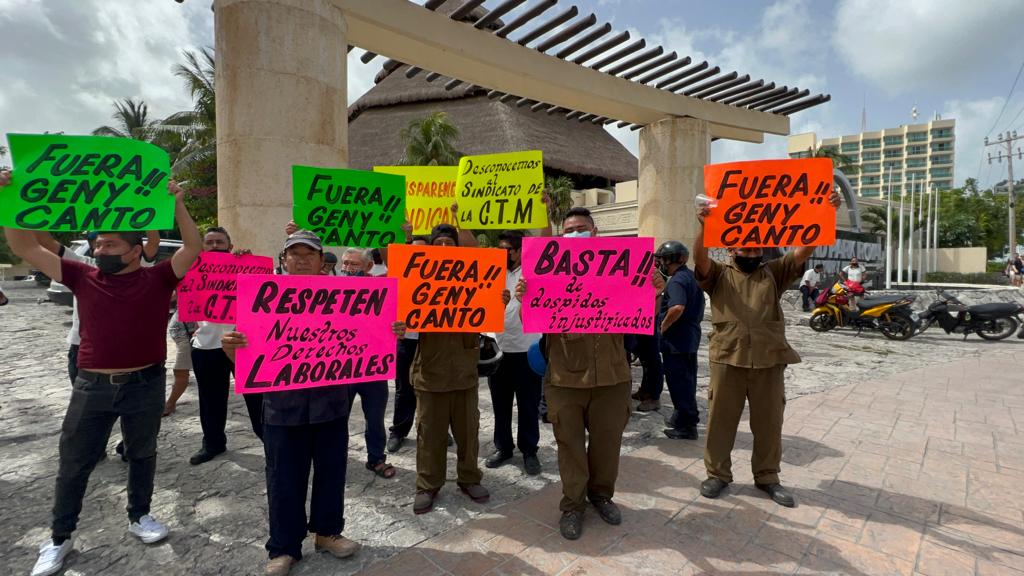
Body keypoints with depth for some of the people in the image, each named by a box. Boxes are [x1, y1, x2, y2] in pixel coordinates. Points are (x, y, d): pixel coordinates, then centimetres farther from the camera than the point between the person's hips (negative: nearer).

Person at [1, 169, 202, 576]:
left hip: (146, 385, -2)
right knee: (73, 463, 12)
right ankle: (59, 537, 30)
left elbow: (193, 247, -15)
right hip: (92, 386, 2)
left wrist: (177, 204, -23)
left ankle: (138, 516, 35)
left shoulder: (157, 279, -4)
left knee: (142, 454, 15)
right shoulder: (83, 278, 4)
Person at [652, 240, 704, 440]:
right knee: (687, 379, 19)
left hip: (676, 340, -10)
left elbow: (677, 308, -34)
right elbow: (696, 306, 23)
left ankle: (686, 425, 7)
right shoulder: (690, 277, 13)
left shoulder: (677, 280, -18)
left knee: (679, 382, -1)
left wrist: (663, 325, -20)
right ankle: (688, 416, 33)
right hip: (691, 337, 10)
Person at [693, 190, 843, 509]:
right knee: (721, 419, 7)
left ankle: (767, 476, 30)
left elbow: (804, 250, 2)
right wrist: (703, 224, -31)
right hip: (727, 360, -2)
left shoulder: (773, 273, 12)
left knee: (769, 422, 12)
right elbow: (699, 256, -14)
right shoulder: (718, 275, 5)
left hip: (768, 360, 2)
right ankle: (718, 473, 23)